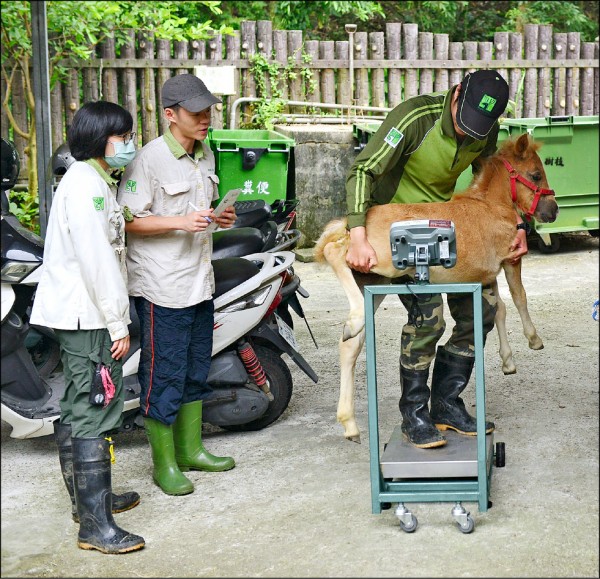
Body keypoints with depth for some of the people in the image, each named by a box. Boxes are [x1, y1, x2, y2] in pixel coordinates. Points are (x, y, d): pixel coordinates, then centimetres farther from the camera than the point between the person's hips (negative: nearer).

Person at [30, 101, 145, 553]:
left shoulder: (95, 181, 17)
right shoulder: (86, 185, -16)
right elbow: (96, 259, -21)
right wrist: (118, 323, -20)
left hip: (77, 315, 11)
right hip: (88, 316, -11)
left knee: (76, 410, 17)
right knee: (96, 414, -10)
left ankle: (88, 498, 29)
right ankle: (95, 525, -8)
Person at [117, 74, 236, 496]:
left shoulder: (206, 155, 11)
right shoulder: (150, 159, -15)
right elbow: (128, 220, -16)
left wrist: (219, 218, 4)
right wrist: (180, 222, -25)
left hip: (199, 282, 8)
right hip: (162, 286, -8)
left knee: (196, 369, 17)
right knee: (164, 374, -1)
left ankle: (191, 449, 31)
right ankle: (164, 464, 10)